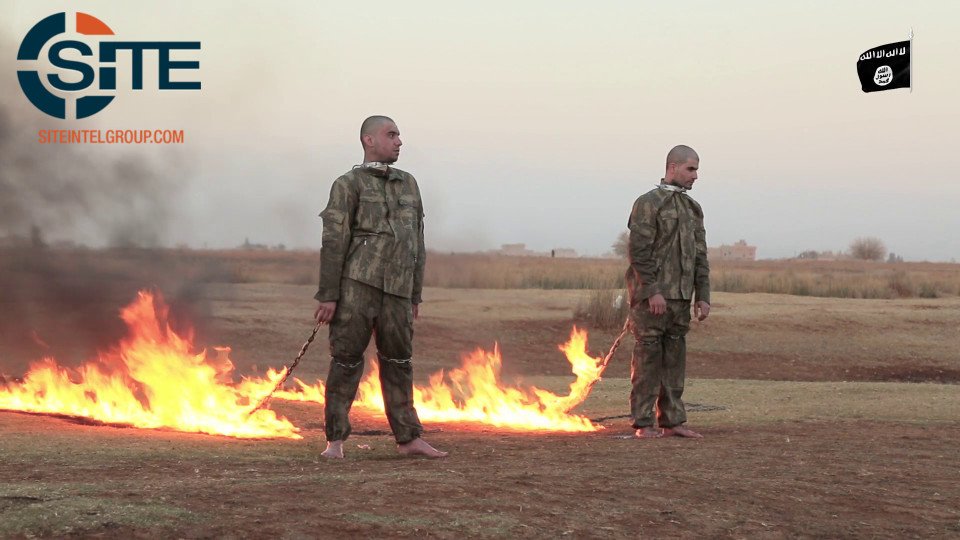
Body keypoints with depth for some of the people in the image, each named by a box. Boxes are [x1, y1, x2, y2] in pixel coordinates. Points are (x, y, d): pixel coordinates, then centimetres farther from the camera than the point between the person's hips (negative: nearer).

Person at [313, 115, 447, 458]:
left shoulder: (409, 185, 18)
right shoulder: (348, 185, 2)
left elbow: (417, 245, 20)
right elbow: (333, 243, -4)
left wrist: (416, 297, 17)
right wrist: (328, 296, -10)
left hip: (397, 290, 5)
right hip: (357, 285, -5)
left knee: (398, 363, 7)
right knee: (346, 362, -1)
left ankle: (408, 438, 13)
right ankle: (335, 440, 6)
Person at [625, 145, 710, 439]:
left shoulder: (693, 208, 16)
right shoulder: (649, 203, -6)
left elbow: (700, 256, 17)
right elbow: (639, 252, -12)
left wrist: (702, 296, 10)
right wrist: (652, 291, -18)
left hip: (681, 297, 7)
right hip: (652, 297, -7)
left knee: (674, 359, 9)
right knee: (648, 358, -3)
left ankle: (672, 420, 14)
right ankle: (644, 423, 2)